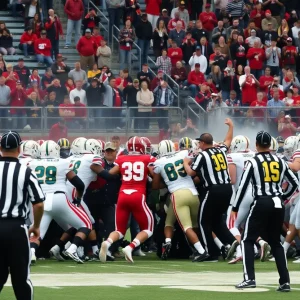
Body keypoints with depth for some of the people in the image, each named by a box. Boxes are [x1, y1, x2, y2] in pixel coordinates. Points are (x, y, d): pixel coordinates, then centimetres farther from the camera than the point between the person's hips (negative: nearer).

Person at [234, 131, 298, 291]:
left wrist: (235, 207, 4)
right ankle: (285, 281, 6)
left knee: (248, 240, 5)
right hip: (278, 205, 4)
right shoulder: (280, 162, 10)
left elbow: (243, 186, -4)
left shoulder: (253, 162, -3)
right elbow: (295, 183, 17)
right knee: (275, 242, 15)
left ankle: (249, 278, -8)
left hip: (262, 204, -4)